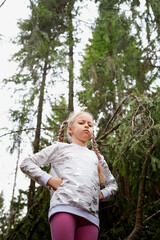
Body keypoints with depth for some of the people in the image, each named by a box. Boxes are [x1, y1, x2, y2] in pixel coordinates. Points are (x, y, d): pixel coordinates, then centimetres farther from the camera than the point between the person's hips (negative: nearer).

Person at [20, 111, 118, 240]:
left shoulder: (97, 157, 32)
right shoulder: (60, 147, 21)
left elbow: (112, 184, 40)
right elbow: (26, 164, 17)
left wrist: (102, 194, 17)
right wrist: (49, 180, 1)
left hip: (90, 214, 4)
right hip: (64, 206, -3)